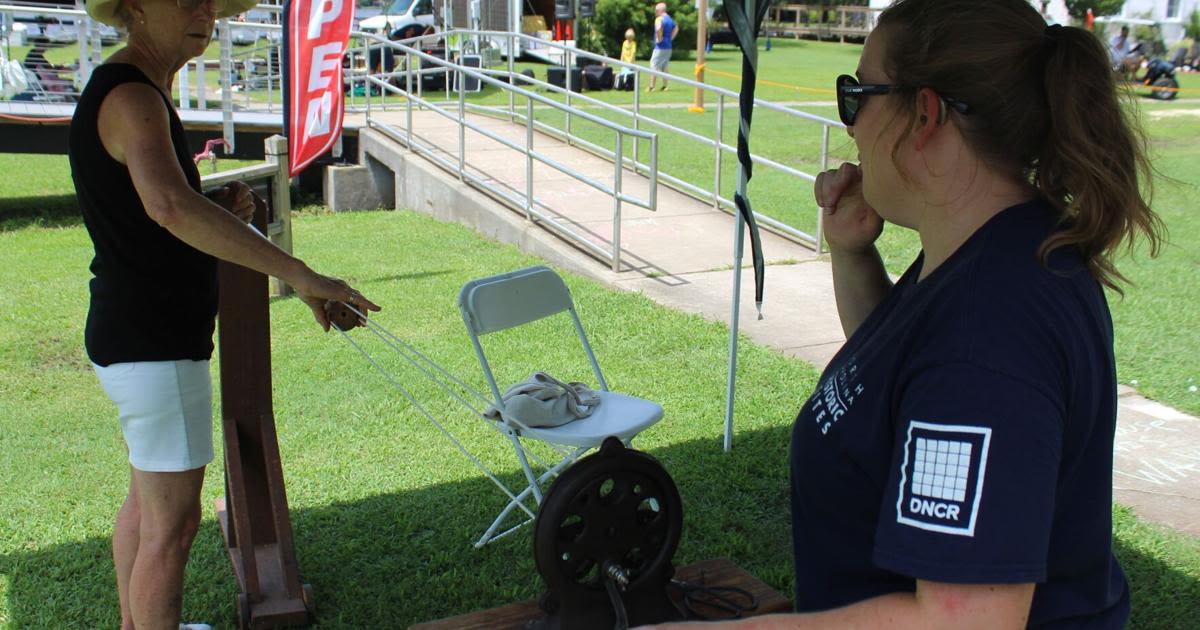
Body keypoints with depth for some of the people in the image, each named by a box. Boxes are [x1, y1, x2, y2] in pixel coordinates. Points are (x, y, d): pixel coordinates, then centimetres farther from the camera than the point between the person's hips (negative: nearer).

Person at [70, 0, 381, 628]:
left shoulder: (134, 91, 11)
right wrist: (299, 275, -45)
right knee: (172, 520, -1)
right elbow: (168, 205, -43)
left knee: (147, 499, 24)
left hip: (134, 335, 11)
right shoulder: (131, 98, -22)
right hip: (155, 346, -11)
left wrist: (219, 209, 0)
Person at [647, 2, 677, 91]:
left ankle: (651, 86, -5)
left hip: (660, 47, -8)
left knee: (654, 65, -3)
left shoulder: (660, 19, -15)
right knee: (664, 67, 14)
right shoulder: (669, 19, 13)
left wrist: (659, 39, -21)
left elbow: (658, 28, -35)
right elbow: (676, 28, 28)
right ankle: (664, 86, 14)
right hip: (668, 46, 8)